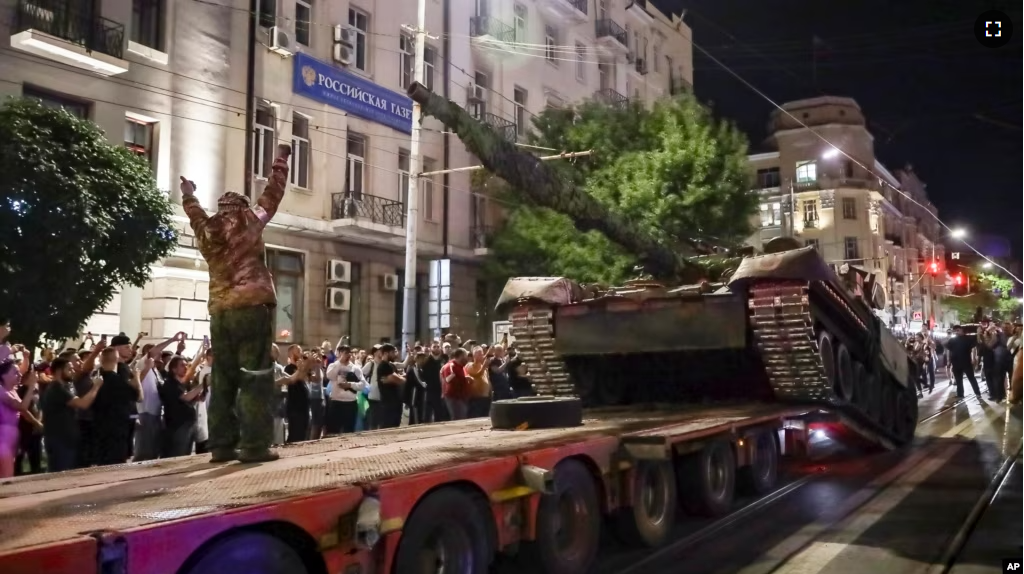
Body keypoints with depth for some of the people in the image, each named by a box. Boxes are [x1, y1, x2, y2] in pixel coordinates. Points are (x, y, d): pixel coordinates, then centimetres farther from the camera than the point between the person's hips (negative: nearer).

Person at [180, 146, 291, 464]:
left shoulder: (207, 231, 15)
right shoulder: (248, 222, 2)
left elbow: (196, 213, 36)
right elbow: (272, 193, 9)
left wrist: (188, 195, 56)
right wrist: (281, 159, 21)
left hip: (220, 312, 6)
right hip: (251, 308, -6)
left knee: (223, 380, 9)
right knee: (256, 378, -6)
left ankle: (222, 446, 10)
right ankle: (254, 446, -10)